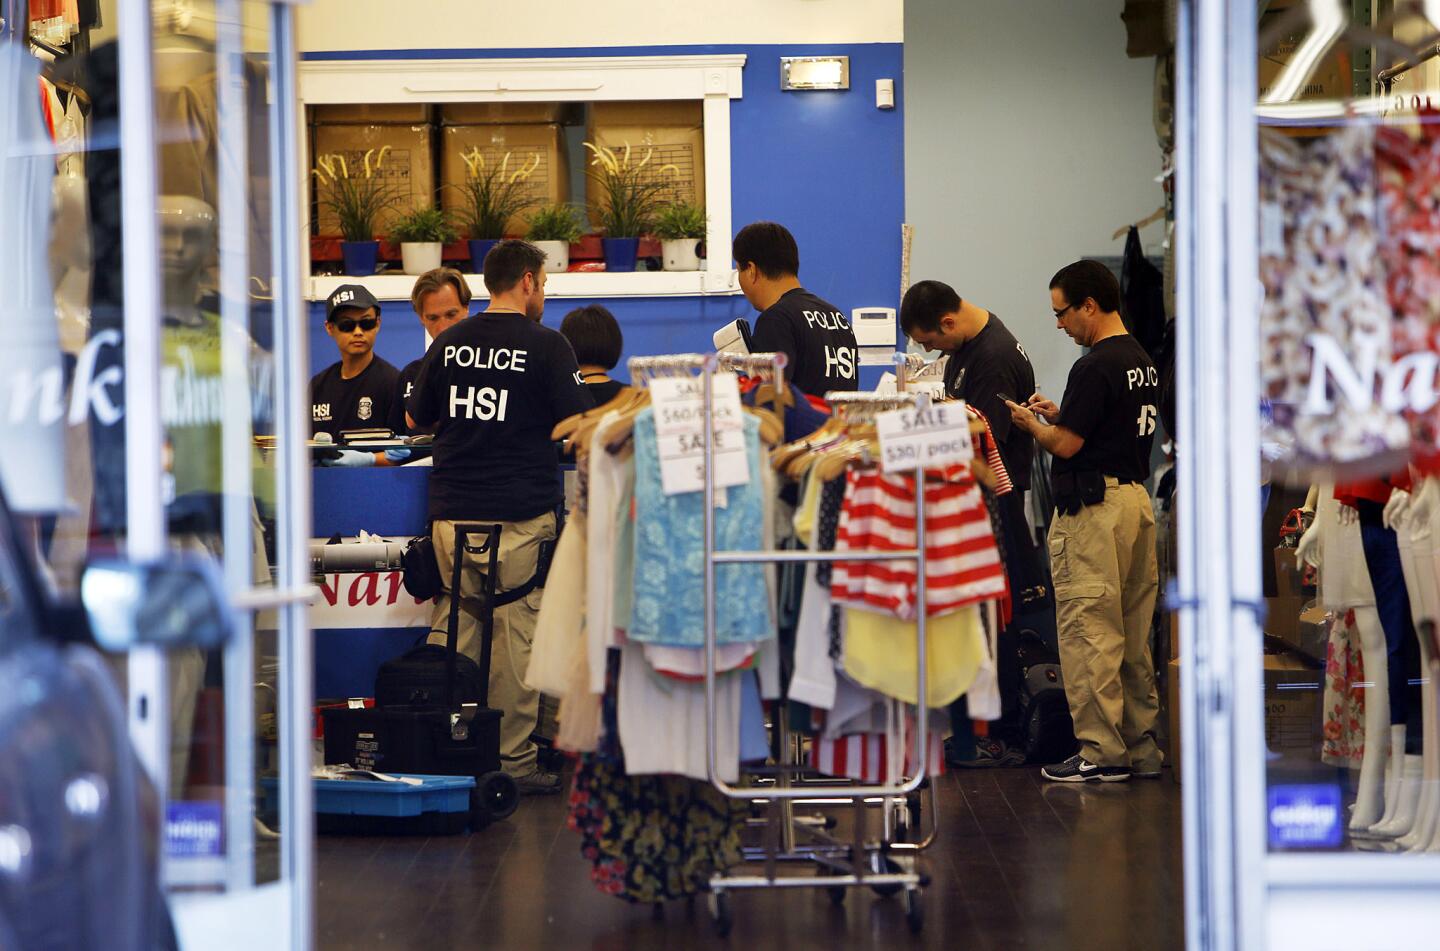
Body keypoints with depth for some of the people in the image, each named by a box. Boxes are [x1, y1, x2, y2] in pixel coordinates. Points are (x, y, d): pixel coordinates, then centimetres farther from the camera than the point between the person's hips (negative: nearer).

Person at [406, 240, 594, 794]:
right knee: (516, 633, 0)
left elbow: (414, 419, 20)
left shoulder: (450, 344, 10)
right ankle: (514, 763, 1)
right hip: (519, 514, -4)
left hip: (451, 513, 4)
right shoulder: (545, 345, -5)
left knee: (452, 627, 11)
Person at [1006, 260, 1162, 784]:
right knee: (1133, 634, 12)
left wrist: (1030, 422, 3)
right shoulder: (1142, 361, 14)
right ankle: (1140, 746, 16)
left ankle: (1101, 752, -4)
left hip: (1093, 506, -10)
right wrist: (1057, 413, 17)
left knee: (1087, 629, -5)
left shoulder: (1096, 367, -16)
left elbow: (1066, 444, -16)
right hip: (1136, 498, 10)